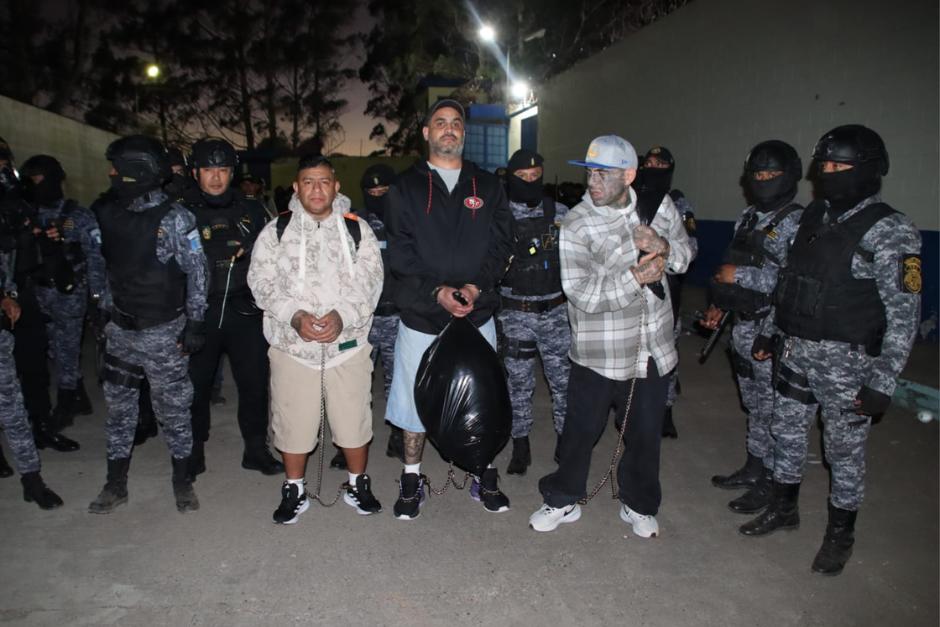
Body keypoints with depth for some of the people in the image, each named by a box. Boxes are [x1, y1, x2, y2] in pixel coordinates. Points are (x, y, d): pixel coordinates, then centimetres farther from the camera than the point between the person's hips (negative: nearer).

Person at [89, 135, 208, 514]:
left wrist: (195, 322, -12)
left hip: (163, 331, -5)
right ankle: (116, 483, 29)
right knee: (118, 404, 14)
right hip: (120, 328, 6)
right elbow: (109, 267, 16)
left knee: (172, 407, 5)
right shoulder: (110, 214, 4)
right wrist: (103, 309, 16)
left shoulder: (174, 218, -13)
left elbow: (196, 272, -10)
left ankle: (182, 480, 22)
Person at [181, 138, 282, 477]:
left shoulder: (250, 209, 9)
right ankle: (195, 448, 30)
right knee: (197, 382, 10)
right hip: (199, 312, -2)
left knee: (255, 380, 5)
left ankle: (256, 448, 21)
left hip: (244, 309, 2)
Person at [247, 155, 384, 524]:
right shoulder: (276, 230, 6)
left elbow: (369, 281, -3)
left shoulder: (356, 229, 5)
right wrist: (294, 316, -17)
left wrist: (342, 315, -19)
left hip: (348, 343, 0)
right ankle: (294, 490, 31)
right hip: (291, 344, 1)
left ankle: (358, 484, 30)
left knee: (354, 420, 7)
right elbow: (262, 281, -2)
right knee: (293, 422, 10)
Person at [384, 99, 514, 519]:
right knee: (415, 400, 8)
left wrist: (475, 286, -16)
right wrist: (436, 291, -20)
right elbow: (399, 252, -7)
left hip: (478, 314, 2)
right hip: (420, 315, -1)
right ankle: (412, 480, 28)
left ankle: (484, 476, 31)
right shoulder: (405, 188, 3)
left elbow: (501, 244, 0)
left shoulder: (487, 186, 8)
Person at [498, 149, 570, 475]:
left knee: (564, 380, 6)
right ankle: (520, 445, 25)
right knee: (518, 383, 9)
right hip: (516, 313, -1)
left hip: (556, 311, 1)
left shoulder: (560, 213, 3)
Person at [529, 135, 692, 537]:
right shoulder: (576, 225, -14)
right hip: (598, 353, -4)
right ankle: (563, 500, 32)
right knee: (581, 430, 8)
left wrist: (663, 247, -8)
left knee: (646, 432, 16)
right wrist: (635, 277, -27)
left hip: (653, 348, 4)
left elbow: (684, 255, 13)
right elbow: (583, 294, -21)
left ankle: (638, 505, 38)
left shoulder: (658, 204, 1)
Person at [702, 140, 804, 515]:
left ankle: (769, 482, 17)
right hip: (744, 325, 7)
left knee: (769, 408, 3)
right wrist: (720, 306, 14)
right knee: (753, 404, 18)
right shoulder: (748, 218, 12)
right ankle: (753, 467, 32)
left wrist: (742, 276, -22)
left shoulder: (797, 223, -13)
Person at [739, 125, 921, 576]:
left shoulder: (890, 231, -13)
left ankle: (840, 533, 29)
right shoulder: (814, 216, 7)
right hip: (797, 350, 6)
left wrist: (882, 382, -17)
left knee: (844, 450, 9)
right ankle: (783, 509, 37)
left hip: (847, 358, -6)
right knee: (786, 432, 16)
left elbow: (903, 314, -14)